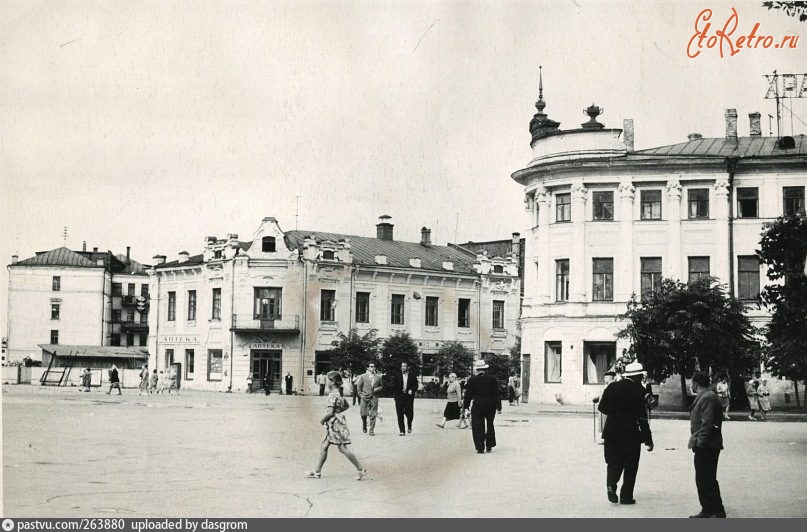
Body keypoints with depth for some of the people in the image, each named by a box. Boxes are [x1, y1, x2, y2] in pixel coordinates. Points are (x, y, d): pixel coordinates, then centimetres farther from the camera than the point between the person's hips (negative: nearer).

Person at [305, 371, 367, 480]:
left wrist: (322, 420, -7)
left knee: (343, 448, -6)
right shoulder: (339, 393, 10)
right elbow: (347, 406, 22)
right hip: (334, 425, 10)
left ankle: (361, 469, -1)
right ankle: (317, 472, 16)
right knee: (324, 447, 12)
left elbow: (330, 412, -22)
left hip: (335, 423, -10)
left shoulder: (332, 395, -19)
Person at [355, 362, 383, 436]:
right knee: (364, 414, -2)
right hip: (365, 397, -1)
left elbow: (381, 386, 16)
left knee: (373, 415, -2)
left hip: (374, 398, 1)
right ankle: (364, 426, 26)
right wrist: (361, 395, -3)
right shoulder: (363, 376, 4)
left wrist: (377, 389, -4)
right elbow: (359, 386, 7)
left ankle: (371, 430, 4)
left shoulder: (378, 377, 9)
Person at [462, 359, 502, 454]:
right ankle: (489, 446, 21)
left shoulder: (473, 380, -7)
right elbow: (497, 394, 2)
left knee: (478, 426, 4)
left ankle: (480, 447, 0)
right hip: (491, 405, 3)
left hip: (478, 405, -3)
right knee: (490, 425, 19)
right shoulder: (492, 379, 0)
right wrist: (499, 407, 7)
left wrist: (465, 407, 3)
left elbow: (468, 394, -4)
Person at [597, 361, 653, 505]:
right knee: (630, 466, 9)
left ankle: (611, 484, -7)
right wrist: (648, 441, -9)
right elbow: (642, 418, -13)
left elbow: (602, 407, 5)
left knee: (614, 462, 16)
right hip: (631, 434, -4)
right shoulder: (638, 390, -11)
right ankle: (626, 496, 11)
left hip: (611, 432, 4)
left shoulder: (612, 387, 2)